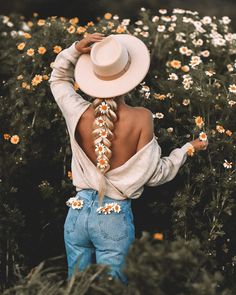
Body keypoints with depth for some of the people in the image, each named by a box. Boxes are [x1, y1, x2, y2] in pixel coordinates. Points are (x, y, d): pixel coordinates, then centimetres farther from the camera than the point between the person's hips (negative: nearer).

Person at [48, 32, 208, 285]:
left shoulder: (80, 114, -7)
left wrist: (75, 50, 1)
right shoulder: (141, 117, -14)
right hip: (115, 217, -3)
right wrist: (187, 149, 7)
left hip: (77, 212, 3)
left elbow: (58, 79, 16)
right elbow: (155, 175, -6)